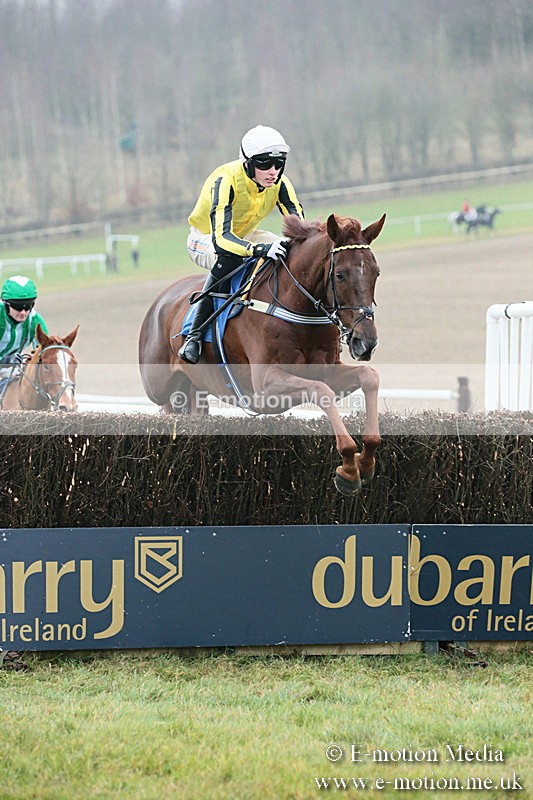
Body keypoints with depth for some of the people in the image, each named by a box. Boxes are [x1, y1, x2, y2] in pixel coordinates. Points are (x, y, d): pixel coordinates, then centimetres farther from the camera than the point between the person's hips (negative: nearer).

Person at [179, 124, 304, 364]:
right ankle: (194, 335, -33)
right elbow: (221, 238, -45)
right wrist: (261, 249, -62)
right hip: (204, 240, -6)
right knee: (229, 258, -39)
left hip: (244, 235, 6)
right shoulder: (225, 180, -36)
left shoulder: (279, 183, -19)